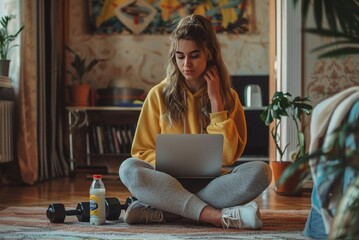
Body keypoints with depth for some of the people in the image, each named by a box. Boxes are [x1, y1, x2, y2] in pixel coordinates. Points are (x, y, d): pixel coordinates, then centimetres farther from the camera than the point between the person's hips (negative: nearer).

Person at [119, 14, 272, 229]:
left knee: (261, 171, -28)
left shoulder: (228, 97, 6)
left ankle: (164, 212, -30)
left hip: (212, 184, 1)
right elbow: (142, 151, 7)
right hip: (169, 183, -1)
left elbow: (228, 156, -4)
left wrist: (215, 100, -6)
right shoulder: (159, 95, 5)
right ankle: (219, 216, -37)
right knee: (128, 169, -31)